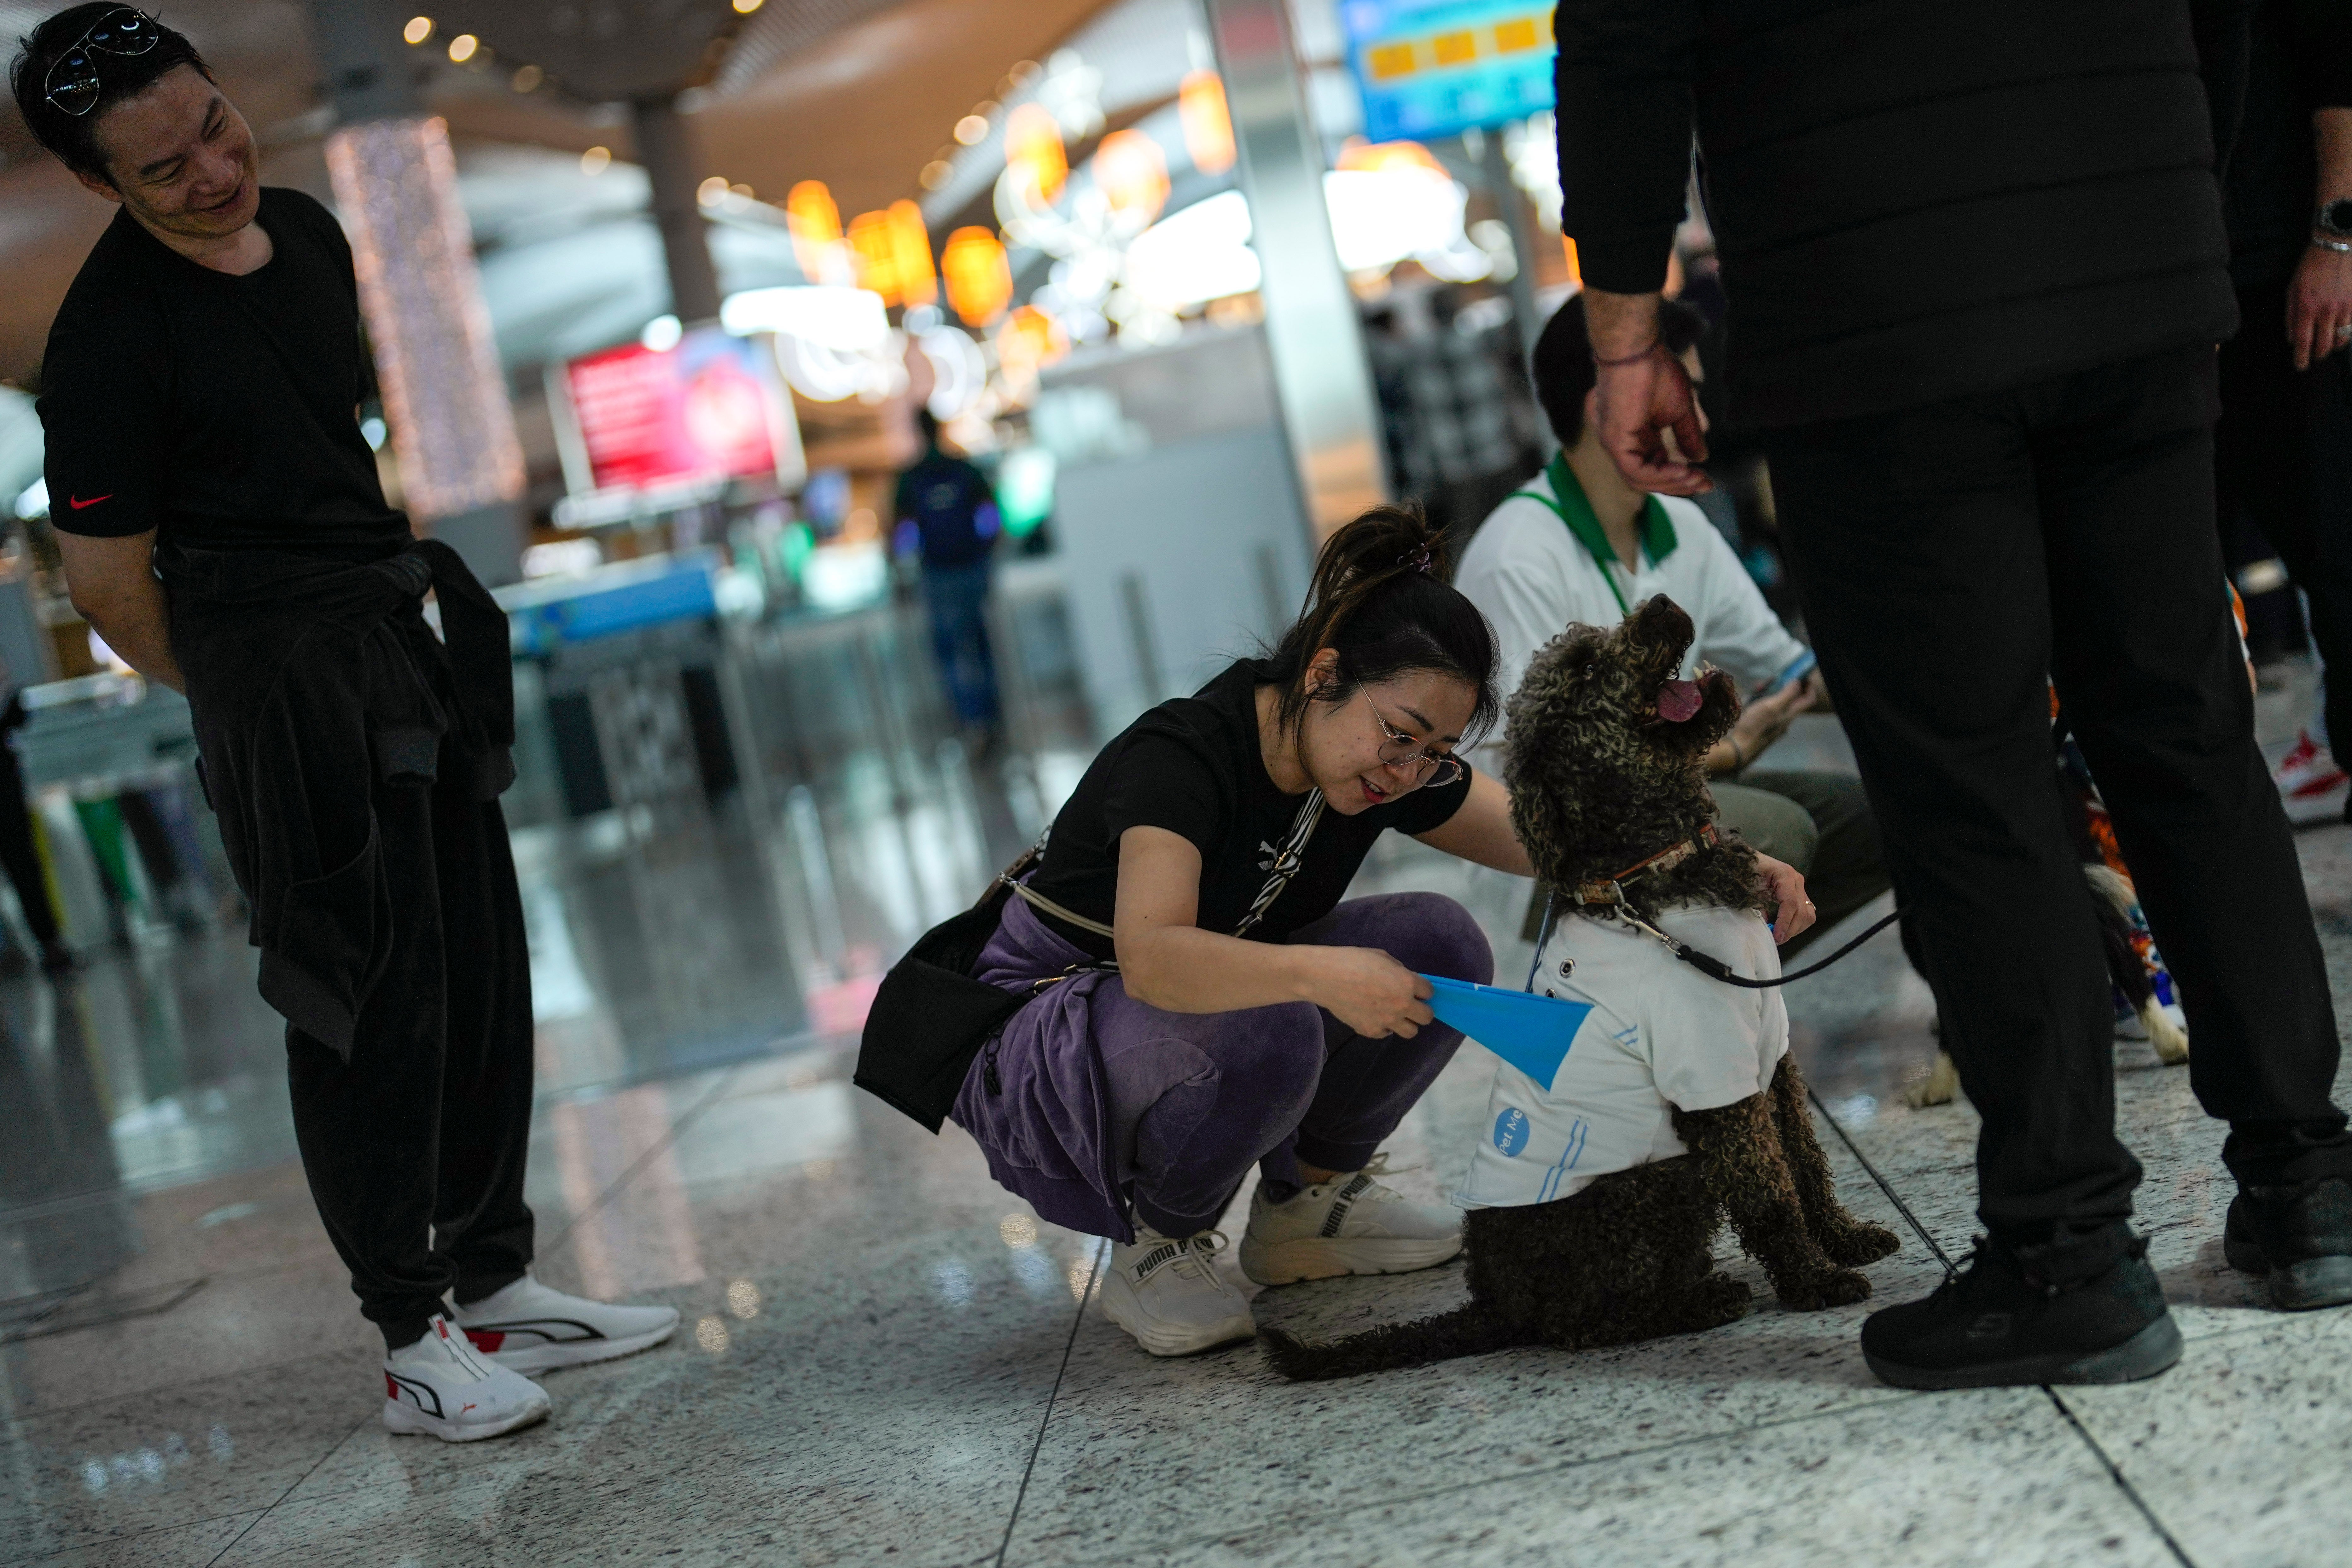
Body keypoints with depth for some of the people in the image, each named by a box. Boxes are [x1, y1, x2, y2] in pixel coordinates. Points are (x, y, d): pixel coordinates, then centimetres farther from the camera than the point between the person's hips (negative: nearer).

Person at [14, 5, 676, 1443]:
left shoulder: (307, 231, 7)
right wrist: (241, 706, 4)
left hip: (401, 632, 8)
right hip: (278, 672, -8)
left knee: (480, 970, 11)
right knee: (369, 997, -5)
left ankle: (497, 1287, 23)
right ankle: (415, 1345, 5)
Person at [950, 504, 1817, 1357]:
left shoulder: (1398, 768, -9)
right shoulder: (1180, 754, -30)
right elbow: (1151, 958, -44)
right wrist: (1321, 973, -55)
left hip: (1218, 998, 7)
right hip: (1037, 1047, -7)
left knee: (1440, 946, -13)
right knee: (1261, 1032, -38)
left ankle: (1302, 1203, 5)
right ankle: (1155, 1249, -10)